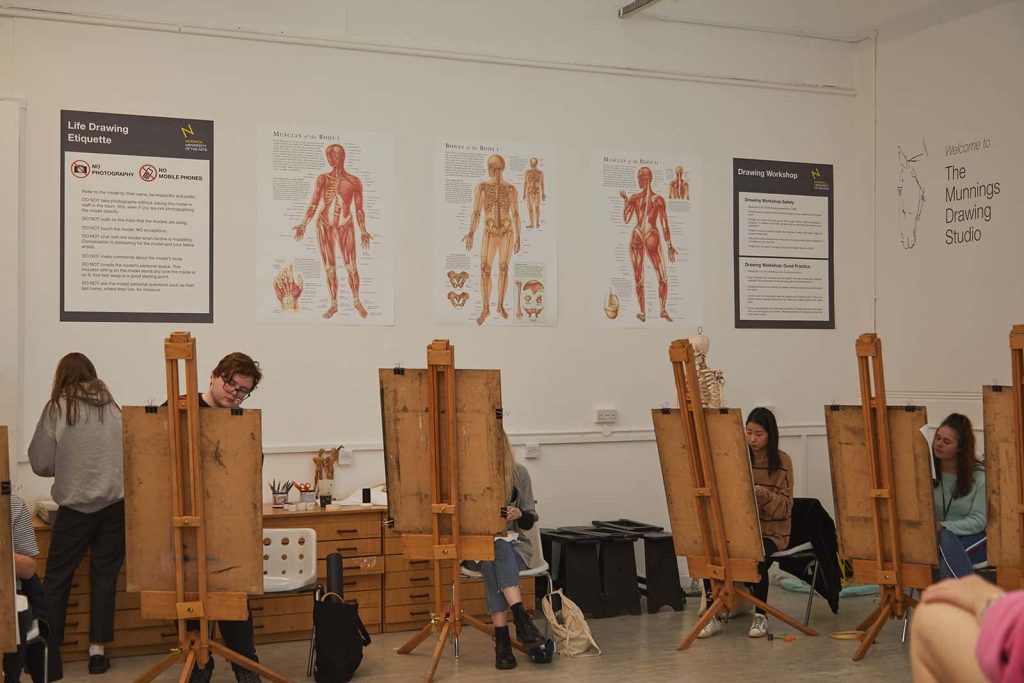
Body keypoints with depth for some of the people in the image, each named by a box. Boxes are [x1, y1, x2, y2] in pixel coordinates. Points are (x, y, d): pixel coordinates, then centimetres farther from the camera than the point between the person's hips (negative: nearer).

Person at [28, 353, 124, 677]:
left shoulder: (58, 408, -3)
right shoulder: (114, 407, 7)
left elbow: (41, 464, -1)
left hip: (76, 505, -3)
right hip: (116, 501, 3)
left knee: (57, 578, 9)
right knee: (104, 576, 10)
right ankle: (97, 650, 10)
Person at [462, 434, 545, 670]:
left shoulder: (519, 474, 3)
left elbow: (530, 521, 8)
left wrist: (519, 515, -15)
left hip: (512, 543, 1)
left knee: (495, 562, -35)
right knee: (497, 550, -37)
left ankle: (502, 637, -41)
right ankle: (521, 617, -46)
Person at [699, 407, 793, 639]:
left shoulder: (782, 462, -3)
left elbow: (785, 507, -8)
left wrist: (764, 495, -26)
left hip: (771, 532, -3)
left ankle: (761, 615, -10)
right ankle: (716, 614, -9)